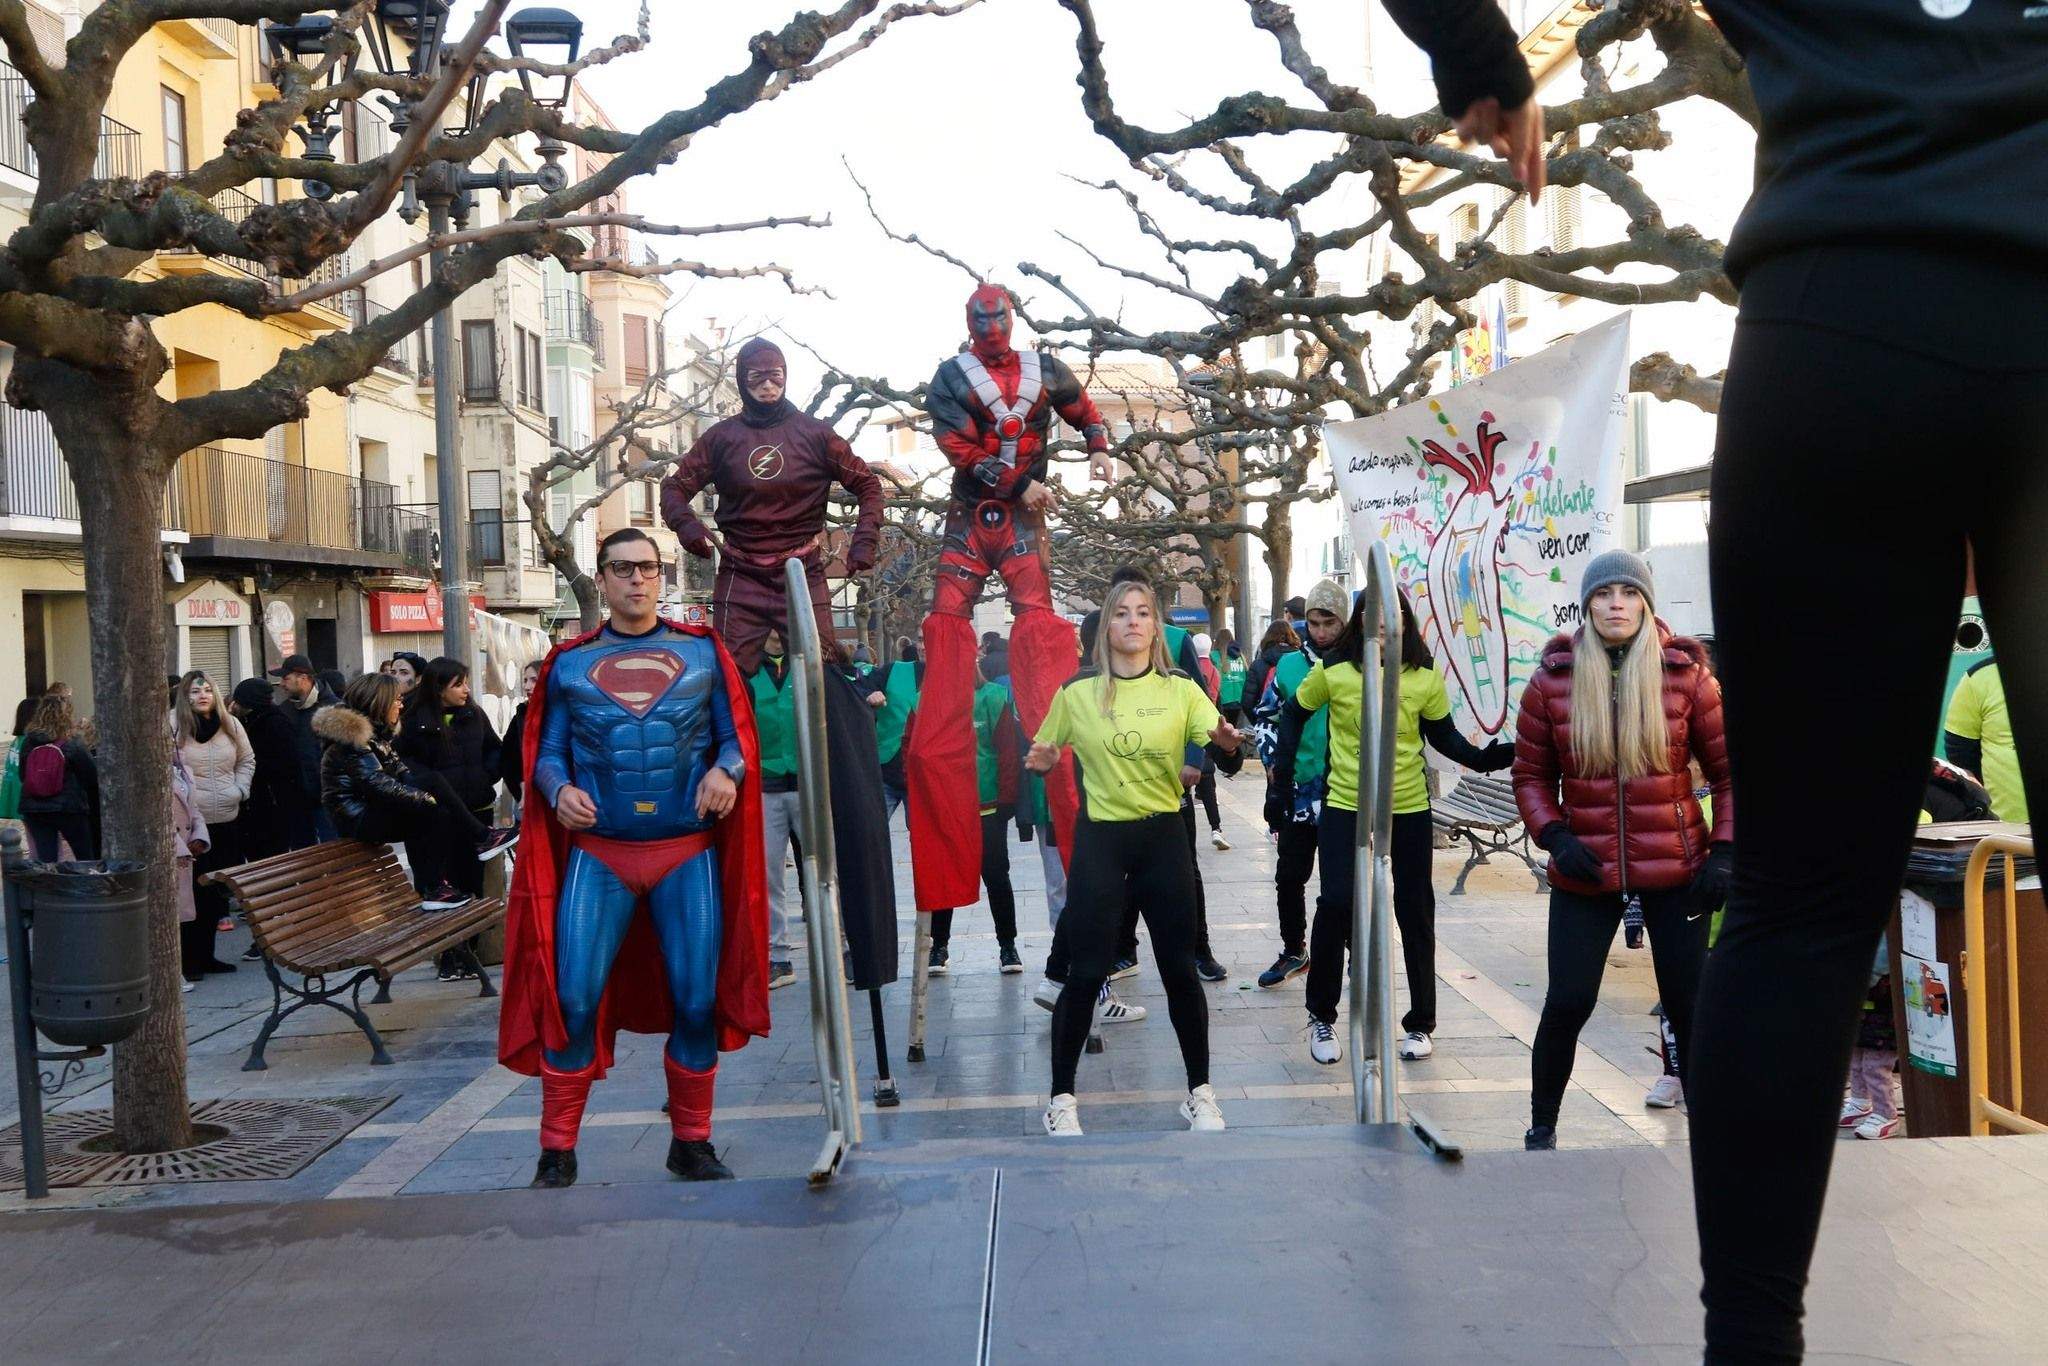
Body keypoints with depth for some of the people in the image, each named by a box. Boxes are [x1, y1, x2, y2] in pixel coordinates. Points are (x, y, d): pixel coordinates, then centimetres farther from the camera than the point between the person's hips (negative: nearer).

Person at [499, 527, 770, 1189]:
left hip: (689, 853, 1)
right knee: (573, 1000, -7)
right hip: (598, 854, 0)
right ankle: (556, 1152, 9)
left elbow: (737, 734, 7)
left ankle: (692, 1143, 20)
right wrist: (560, 790, -12)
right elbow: (547, 751, 8)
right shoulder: (569, 663, 8)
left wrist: (726, 770, -14)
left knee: (698, 1002, 2)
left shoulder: (703, 652, 8)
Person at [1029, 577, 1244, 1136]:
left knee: (1180, 969, 6)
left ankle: (1200, 1092, 22)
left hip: (1163, 838, 1)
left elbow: (1228, 763, -7)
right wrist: (1044, 761, -14)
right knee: (1085, 974, -1)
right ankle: (1061, 1099, 13)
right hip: (1099, 839, -1)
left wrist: (1227, 743, -30)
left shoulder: (1181, 690, 0)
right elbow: (1043, 755, 10)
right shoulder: (1076, 693, -1)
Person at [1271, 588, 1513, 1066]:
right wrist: (1283, 766, 0)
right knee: (1336, 902, -13)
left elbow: (1443, 735, 5)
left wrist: (1485, 757, -10)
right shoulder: (1333, 671, -7)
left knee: (1415, 914, 9)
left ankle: (1420, 1024, 27)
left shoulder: (1426, 677, -4)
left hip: (1409, 808, 2)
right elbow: (1295, 712, 7)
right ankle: (1321, 1016, 9)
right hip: (1345, 806, -2)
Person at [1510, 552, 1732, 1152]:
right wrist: (1554, 836, -8)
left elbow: (1729, 771, 5)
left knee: (1689, 1005, 7)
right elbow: (1530, 772, 7)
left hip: (1675, 870, 0)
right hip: (1585, 873, 0)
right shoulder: (1554, 677, -1)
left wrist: (1724, 850, -4)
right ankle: (1541, 1127, 19)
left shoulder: (1686, 674, -1)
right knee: (1567, 1003, -1)